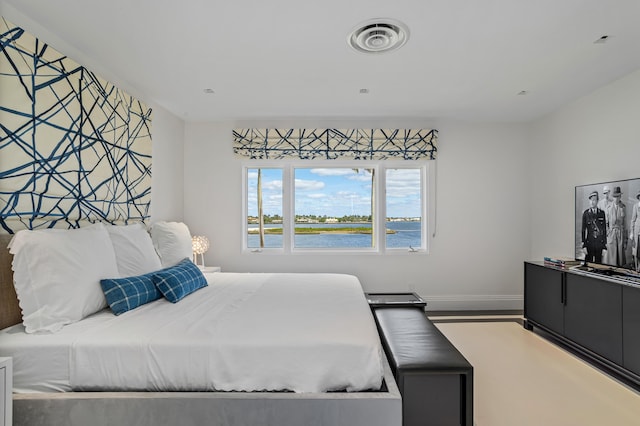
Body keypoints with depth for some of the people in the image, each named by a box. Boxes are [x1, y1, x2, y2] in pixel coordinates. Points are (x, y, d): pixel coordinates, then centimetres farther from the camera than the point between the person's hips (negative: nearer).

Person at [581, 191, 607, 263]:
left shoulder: (602, 213, 5)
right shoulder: (585, 213, -1)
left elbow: (604, 229, 7)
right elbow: (583, 229, -1)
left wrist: (605, 245, 4)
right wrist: (584, 245, -5)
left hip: (600, 243, 2)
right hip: (589, 243, -2)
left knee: (598, 262, 7)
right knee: (588, 262, 0)